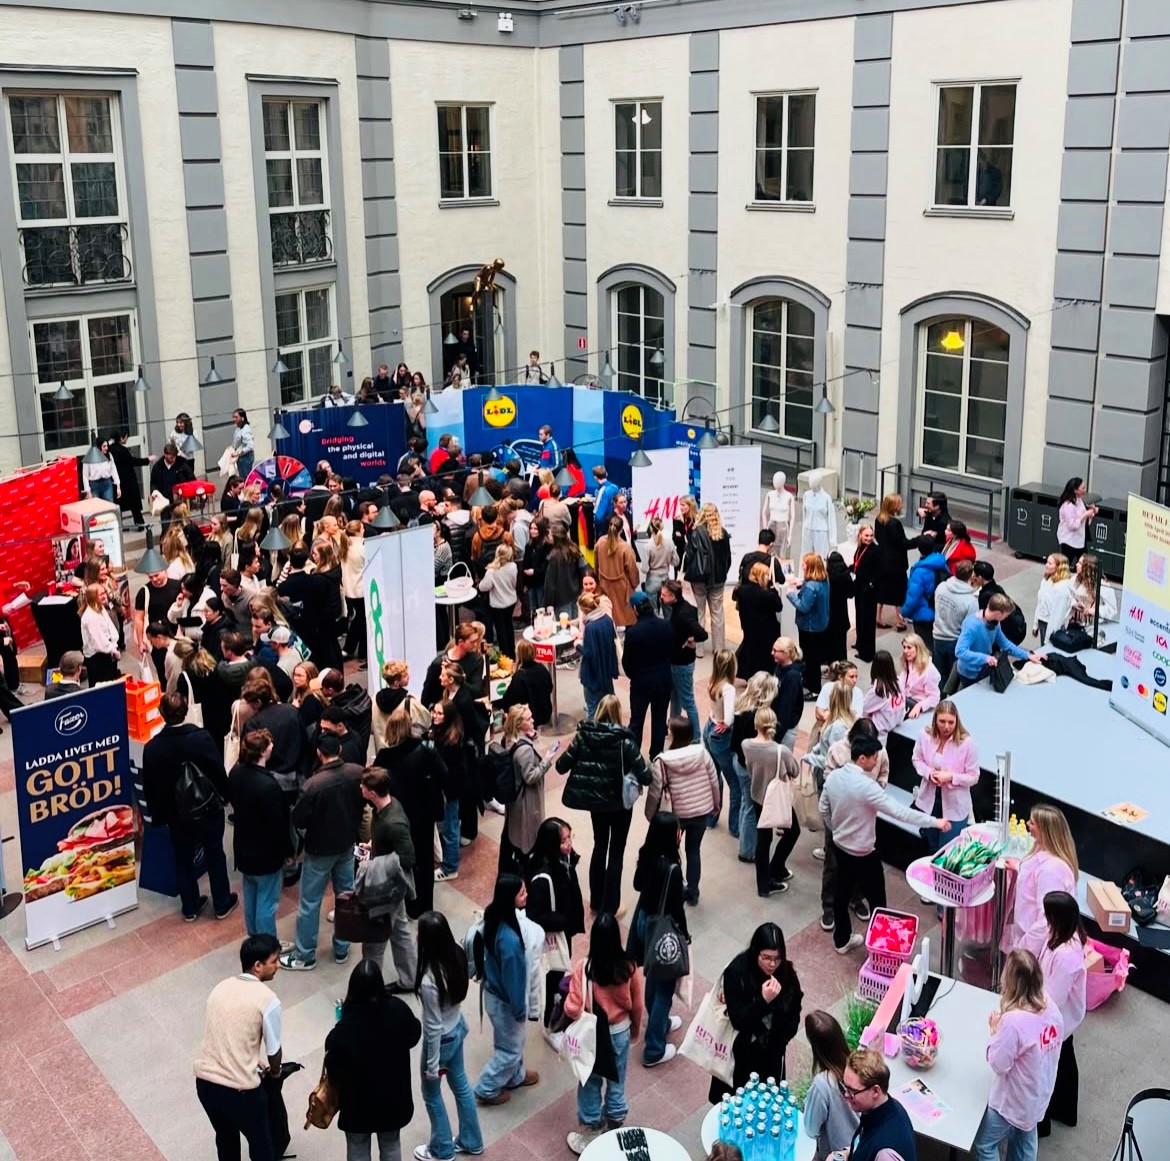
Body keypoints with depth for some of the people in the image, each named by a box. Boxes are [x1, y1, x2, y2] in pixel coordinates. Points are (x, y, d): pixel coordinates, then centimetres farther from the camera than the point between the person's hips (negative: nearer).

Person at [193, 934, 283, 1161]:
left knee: (225, 1136, 30)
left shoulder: (221, 987, 6)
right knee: (260, 1140, 20)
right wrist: (275, 1070, 20)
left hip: (205, 1081, 6)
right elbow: (273, 1050, -3)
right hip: (239, 1089, -6)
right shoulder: (267, 999, -14)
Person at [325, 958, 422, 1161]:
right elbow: (414, 1036, -1)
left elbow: (334, 1068, -21)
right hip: (393, 1097, 3)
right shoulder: (398, 1010, -19)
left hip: (358, 1102, -3)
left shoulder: (344, 1030, -29)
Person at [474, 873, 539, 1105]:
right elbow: (512, 977, -27)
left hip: (494, 990, 8)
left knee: (514, 1041, 31)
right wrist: (519, 1008, -12)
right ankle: (487, 1090, 36)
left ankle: (515, 1076, 52)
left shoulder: (493, 916, -12)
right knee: (509, 1048, 17)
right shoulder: (509, 938, -40)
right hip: (504, 1000, -8)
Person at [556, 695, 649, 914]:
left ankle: (596, 902, 33)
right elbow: (645, 777, -21)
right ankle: (609, 907, 19)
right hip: (619, 803, -4)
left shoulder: (583, 735, -11)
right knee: (616, 853, 12)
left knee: (599, 847, 23)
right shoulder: (624, 741, -20)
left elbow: (561, 766, -8)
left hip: (594, 800, 4)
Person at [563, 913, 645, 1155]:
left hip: (591, 1034, -2)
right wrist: (635, 1029, 13)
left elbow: (573, 1009, -26)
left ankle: (591, 1132, 34)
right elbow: (638, 1005, -6)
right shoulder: (629, 967, -19)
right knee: (616, 1082, 23)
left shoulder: (583, 967, -26)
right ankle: (615, 1125, 41)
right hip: (620, 1032, 2)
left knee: (590, 1083, 19)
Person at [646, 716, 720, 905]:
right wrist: (716, 803, 15)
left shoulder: (662, 761, -19)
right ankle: (692, 892, 27)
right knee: (694, 850, 19)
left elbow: (655, 792, -13)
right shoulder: (702, 752, -11)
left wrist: (650, 814, 3)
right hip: (702, 811, 3)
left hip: (676, 814, -3)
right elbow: (714, 780, -2)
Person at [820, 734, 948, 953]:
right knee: (876, 900, 9)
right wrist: (934, 821, -25)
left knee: (842, 892, 21)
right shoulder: (866, 786, -30)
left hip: (840, 846, 8)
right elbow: (898, 811, -30)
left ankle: (841, 940, 36)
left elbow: (824, 810, 7)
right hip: (862, 854, -8)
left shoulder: (834, 777, -6)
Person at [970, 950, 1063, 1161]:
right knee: (1024, 1142, 29)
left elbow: (999, 1065, -25)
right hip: (1038, 1096, 7)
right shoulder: (1051, 1007, -14)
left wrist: (995, 1031, -13)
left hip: (1012, 1102, -7)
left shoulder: (1014, 1021, -37)